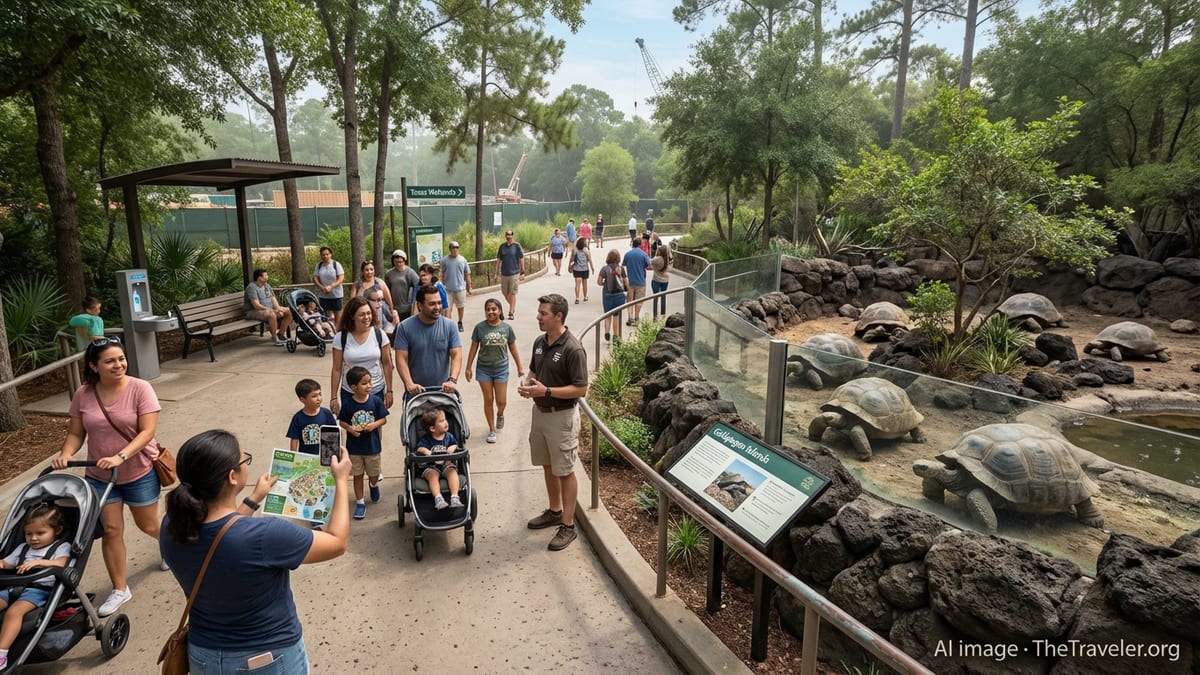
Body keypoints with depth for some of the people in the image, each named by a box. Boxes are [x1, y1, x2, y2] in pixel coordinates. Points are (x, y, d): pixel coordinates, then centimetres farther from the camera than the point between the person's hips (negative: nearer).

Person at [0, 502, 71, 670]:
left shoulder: (61, 547, 8)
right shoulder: (23, 548, 30)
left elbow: (60, 563, -10)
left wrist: (38, 562, -26)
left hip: (39, 590, -7)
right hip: (14, 587, 7)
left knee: (14, 611, -32)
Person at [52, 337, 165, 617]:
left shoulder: (140, 388, -17)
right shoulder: (83, 395, -6)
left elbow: (147, 431, -20)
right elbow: (76, 433, 2)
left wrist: (120, 457, -31)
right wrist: (66, 454, -17)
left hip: (140, 473, -3)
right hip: (99, 476, 3)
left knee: (148, 526, 12)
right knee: (111, 530, 5)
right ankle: (119, 589, 20)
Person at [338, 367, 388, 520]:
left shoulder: (376, 401, -12)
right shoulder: (347, 404, -14)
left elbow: (384, 419, -4)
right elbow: (342, 421, -1)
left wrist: (374, 424, -22)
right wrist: (350, 428, -20)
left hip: (372, 445, 1)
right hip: (354, 447, -1)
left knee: (374, 473, 18)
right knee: (357, 475, 12)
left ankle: (374, 485, 51)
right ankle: (360, 502, 27)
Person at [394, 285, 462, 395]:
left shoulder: (449, 325, -5)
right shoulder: (405, 327, -8)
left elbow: (456, 356, -8)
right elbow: (401, 359, -11)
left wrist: (452, 380, -23)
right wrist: (409, 384, -24)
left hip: (443, 389, 1)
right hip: (416, 390, -1)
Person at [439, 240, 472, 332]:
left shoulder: (462, 260, 0)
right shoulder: (444, 260, -3)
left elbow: (467, 274, 5)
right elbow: (442, 275, 5)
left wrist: (469, 287, 6)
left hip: (460, 288, 2)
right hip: (448, 289, -2)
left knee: (461, 307, 16)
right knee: (448, 308, -5)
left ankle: (460, 323, 36)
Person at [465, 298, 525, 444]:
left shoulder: (506, 328, -6)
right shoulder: (480, 327, -8)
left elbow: (513, 349, 3)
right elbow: (474, 348, 0)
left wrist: (520, 367, 6)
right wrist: (468, 368, 1)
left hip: (501, 368, 0)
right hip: (484, 368, 0)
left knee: (501, 402, 3)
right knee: (488, 400, 7)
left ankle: (500, 415, 39)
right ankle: (492, 429, 22)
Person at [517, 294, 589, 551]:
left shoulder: (573, 349, -21)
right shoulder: (539, 342, 3)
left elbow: (581, 389, -21)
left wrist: (546, 391, -26)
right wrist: (526, 383, -4)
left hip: (562, 416, -8)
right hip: (540, 412, 8)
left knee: (564, 471, 3)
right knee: (548, 466, 20)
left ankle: (568, 525, 15)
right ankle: (555, 511, 37)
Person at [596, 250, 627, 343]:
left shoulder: (605, 268, -9)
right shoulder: (621, 269, -5)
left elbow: (599, 282, -12)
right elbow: (625, 282, -2)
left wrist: (605, 283, 7)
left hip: (607, 294, -1)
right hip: (619, 294, 1)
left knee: (607, 315, 15)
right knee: (616, 315, 14)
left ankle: (607, 331, -4)